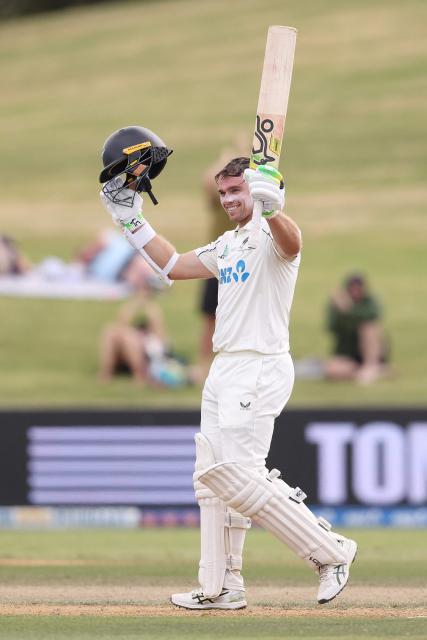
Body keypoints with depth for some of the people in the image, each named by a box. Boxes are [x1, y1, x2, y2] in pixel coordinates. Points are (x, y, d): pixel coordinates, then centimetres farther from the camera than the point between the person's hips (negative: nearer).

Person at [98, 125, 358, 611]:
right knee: (213, 476, 10)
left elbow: (291, 243, -36)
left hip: (262, 367, -10)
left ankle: (330, 552, -11)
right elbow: (174, 265, 29)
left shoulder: (270, 234, -11)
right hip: (225, 370, 10)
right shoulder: (228, 244, 19)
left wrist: (271, 207, -58)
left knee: (235, 474, -18)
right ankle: (221, 588, 15)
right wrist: (129, 219, 24)